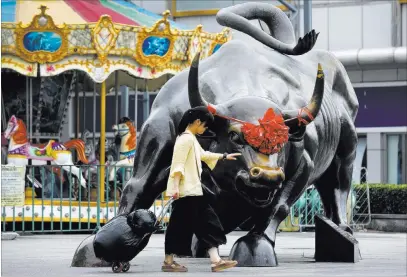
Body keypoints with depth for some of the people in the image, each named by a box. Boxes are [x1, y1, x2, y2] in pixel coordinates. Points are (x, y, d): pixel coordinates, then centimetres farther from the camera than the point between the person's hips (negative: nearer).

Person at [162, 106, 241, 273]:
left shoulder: (191, 139, 19)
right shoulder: (186, 139, -13)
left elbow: (203, 155, 37)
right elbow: (178, 164, -21)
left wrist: (224, 156, 44)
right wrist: (175, 186, -29)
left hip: (193, 191, 11)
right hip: (186, 191, -11)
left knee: (207, 223, 5)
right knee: (181, 226, -5)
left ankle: (215, 260, 2)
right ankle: (169, 262, 2)